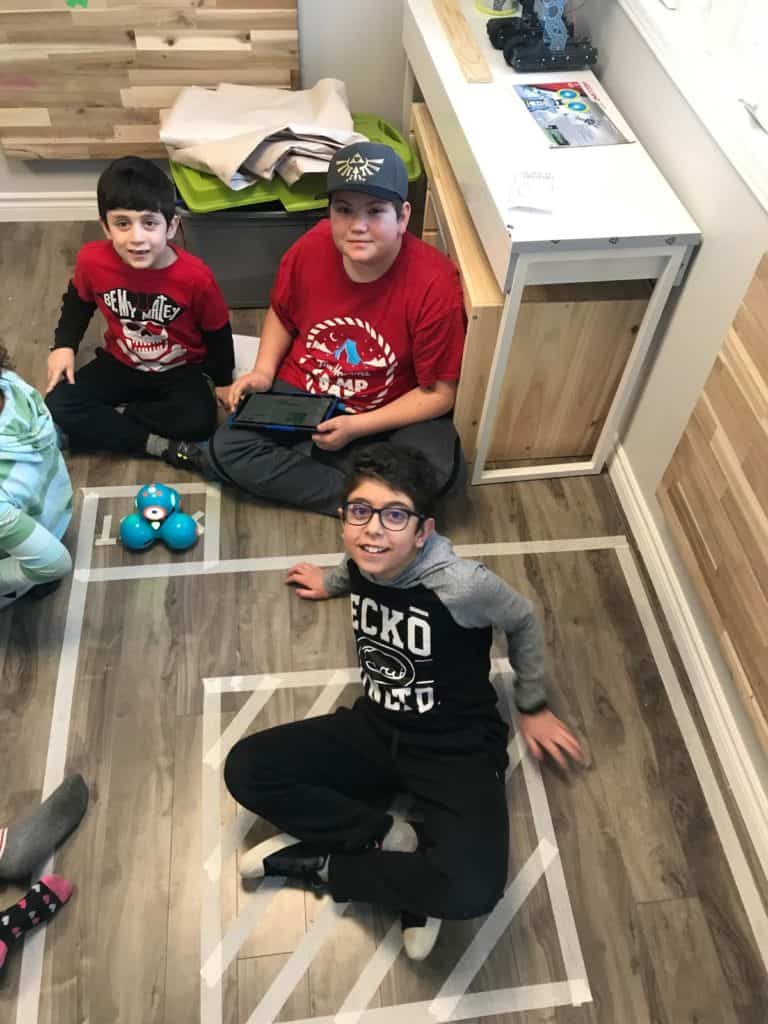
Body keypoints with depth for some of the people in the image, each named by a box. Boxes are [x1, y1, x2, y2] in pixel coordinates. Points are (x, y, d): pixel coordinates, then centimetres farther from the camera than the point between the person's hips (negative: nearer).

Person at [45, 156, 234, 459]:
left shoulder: (195, 276, -26)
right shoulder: (92, 260, -19)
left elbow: (217, 331, -8)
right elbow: (78, 300, 6)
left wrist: (222, 380, 3)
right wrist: (64, 345, -5)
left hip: (181, 369, -2)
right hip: (121, 363, 2)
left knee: (198, 421, -31)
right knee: (57, 407, -17)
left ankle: (102, 423, -11)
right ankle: (156, 443, -18)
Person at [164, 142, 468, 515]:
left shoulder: (435, 285, -23)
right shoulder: (310, 250, -14)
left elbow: (439, 393, -17)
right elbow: (281, 314, 8)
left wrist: (357, 427, -23)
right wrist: (264, 371, -7)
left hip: (391, 412, -2)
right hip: (301, 392, 3)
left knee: (439, 468, -30)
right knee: (228, 449, -19)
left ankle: (287, 460, -15)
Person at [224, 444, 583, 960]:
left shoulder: (461, 584, -26)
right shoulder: (364, 562, -10)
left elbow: (523, 622, -5)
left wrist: (533, 706, 8)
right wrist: (329, 582, 36)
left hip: (457, 746, -4)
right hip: (376, 730, 5)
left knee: (473, 889, -31)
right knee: (245, 769, -14)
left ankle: (317, 864, -6)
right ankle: (390, 839, -7)